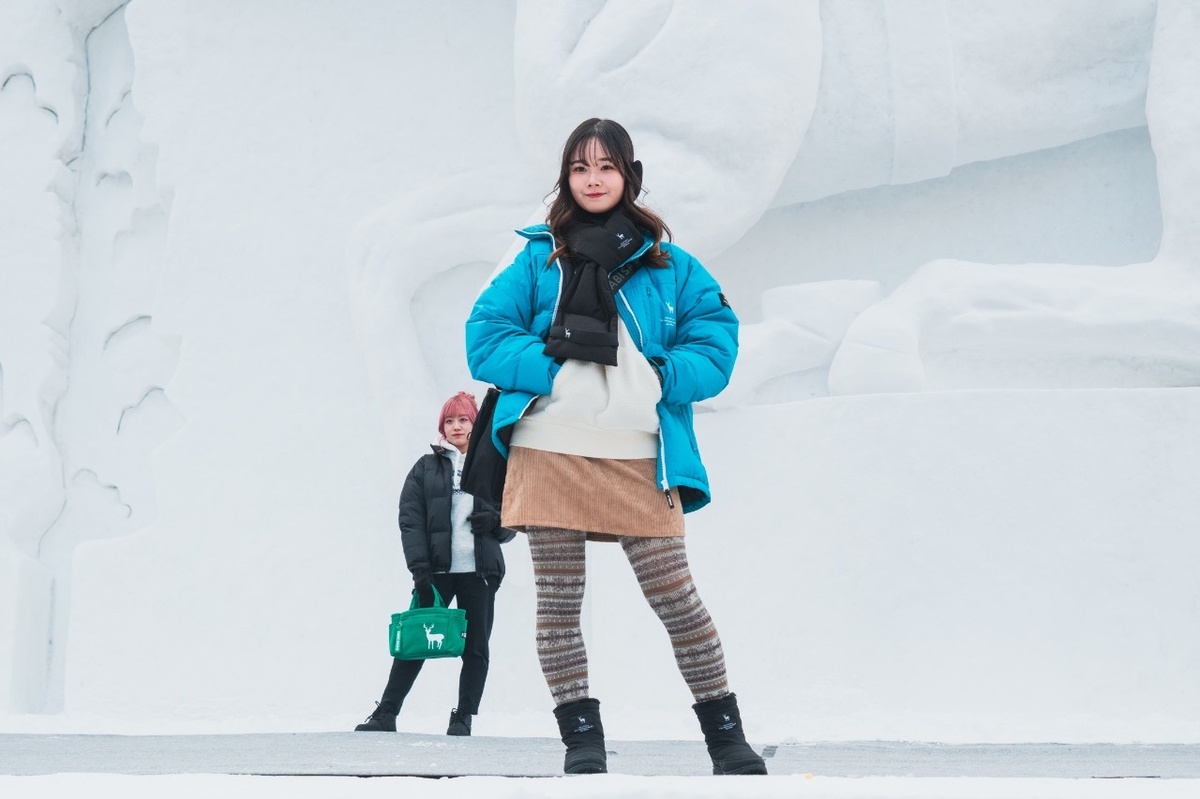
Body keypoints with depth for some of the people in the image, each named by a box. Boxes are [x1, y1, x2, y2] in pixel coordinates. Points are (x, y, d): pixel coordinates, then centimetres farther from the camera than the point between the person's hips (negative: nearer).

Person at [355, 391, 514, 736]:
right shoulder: (426, 467, 8)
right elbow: (410, 519, -1)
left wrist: (495, 520, -9)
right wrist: (419, 569, -11)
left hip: (479, 570, 1)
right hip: (436, 569, -1)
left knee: (475, 646, 3)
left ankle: (463, 718, 9)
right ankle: (386, 713, 4)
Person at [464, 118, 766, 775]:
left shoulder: (670, 264, 12)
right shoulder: (539, 258, 11)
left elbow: (716, 346, 7)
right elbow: (485, 338, 4)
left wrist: (657, 376, -9)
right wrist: (556, 369, -10)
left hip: (639, 460, -1)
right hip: (549, 452, 1)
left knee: (676, 599, -4)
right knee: (558, 603, 2)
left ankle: (727, 738, 9)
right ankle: (581, 740, 12)